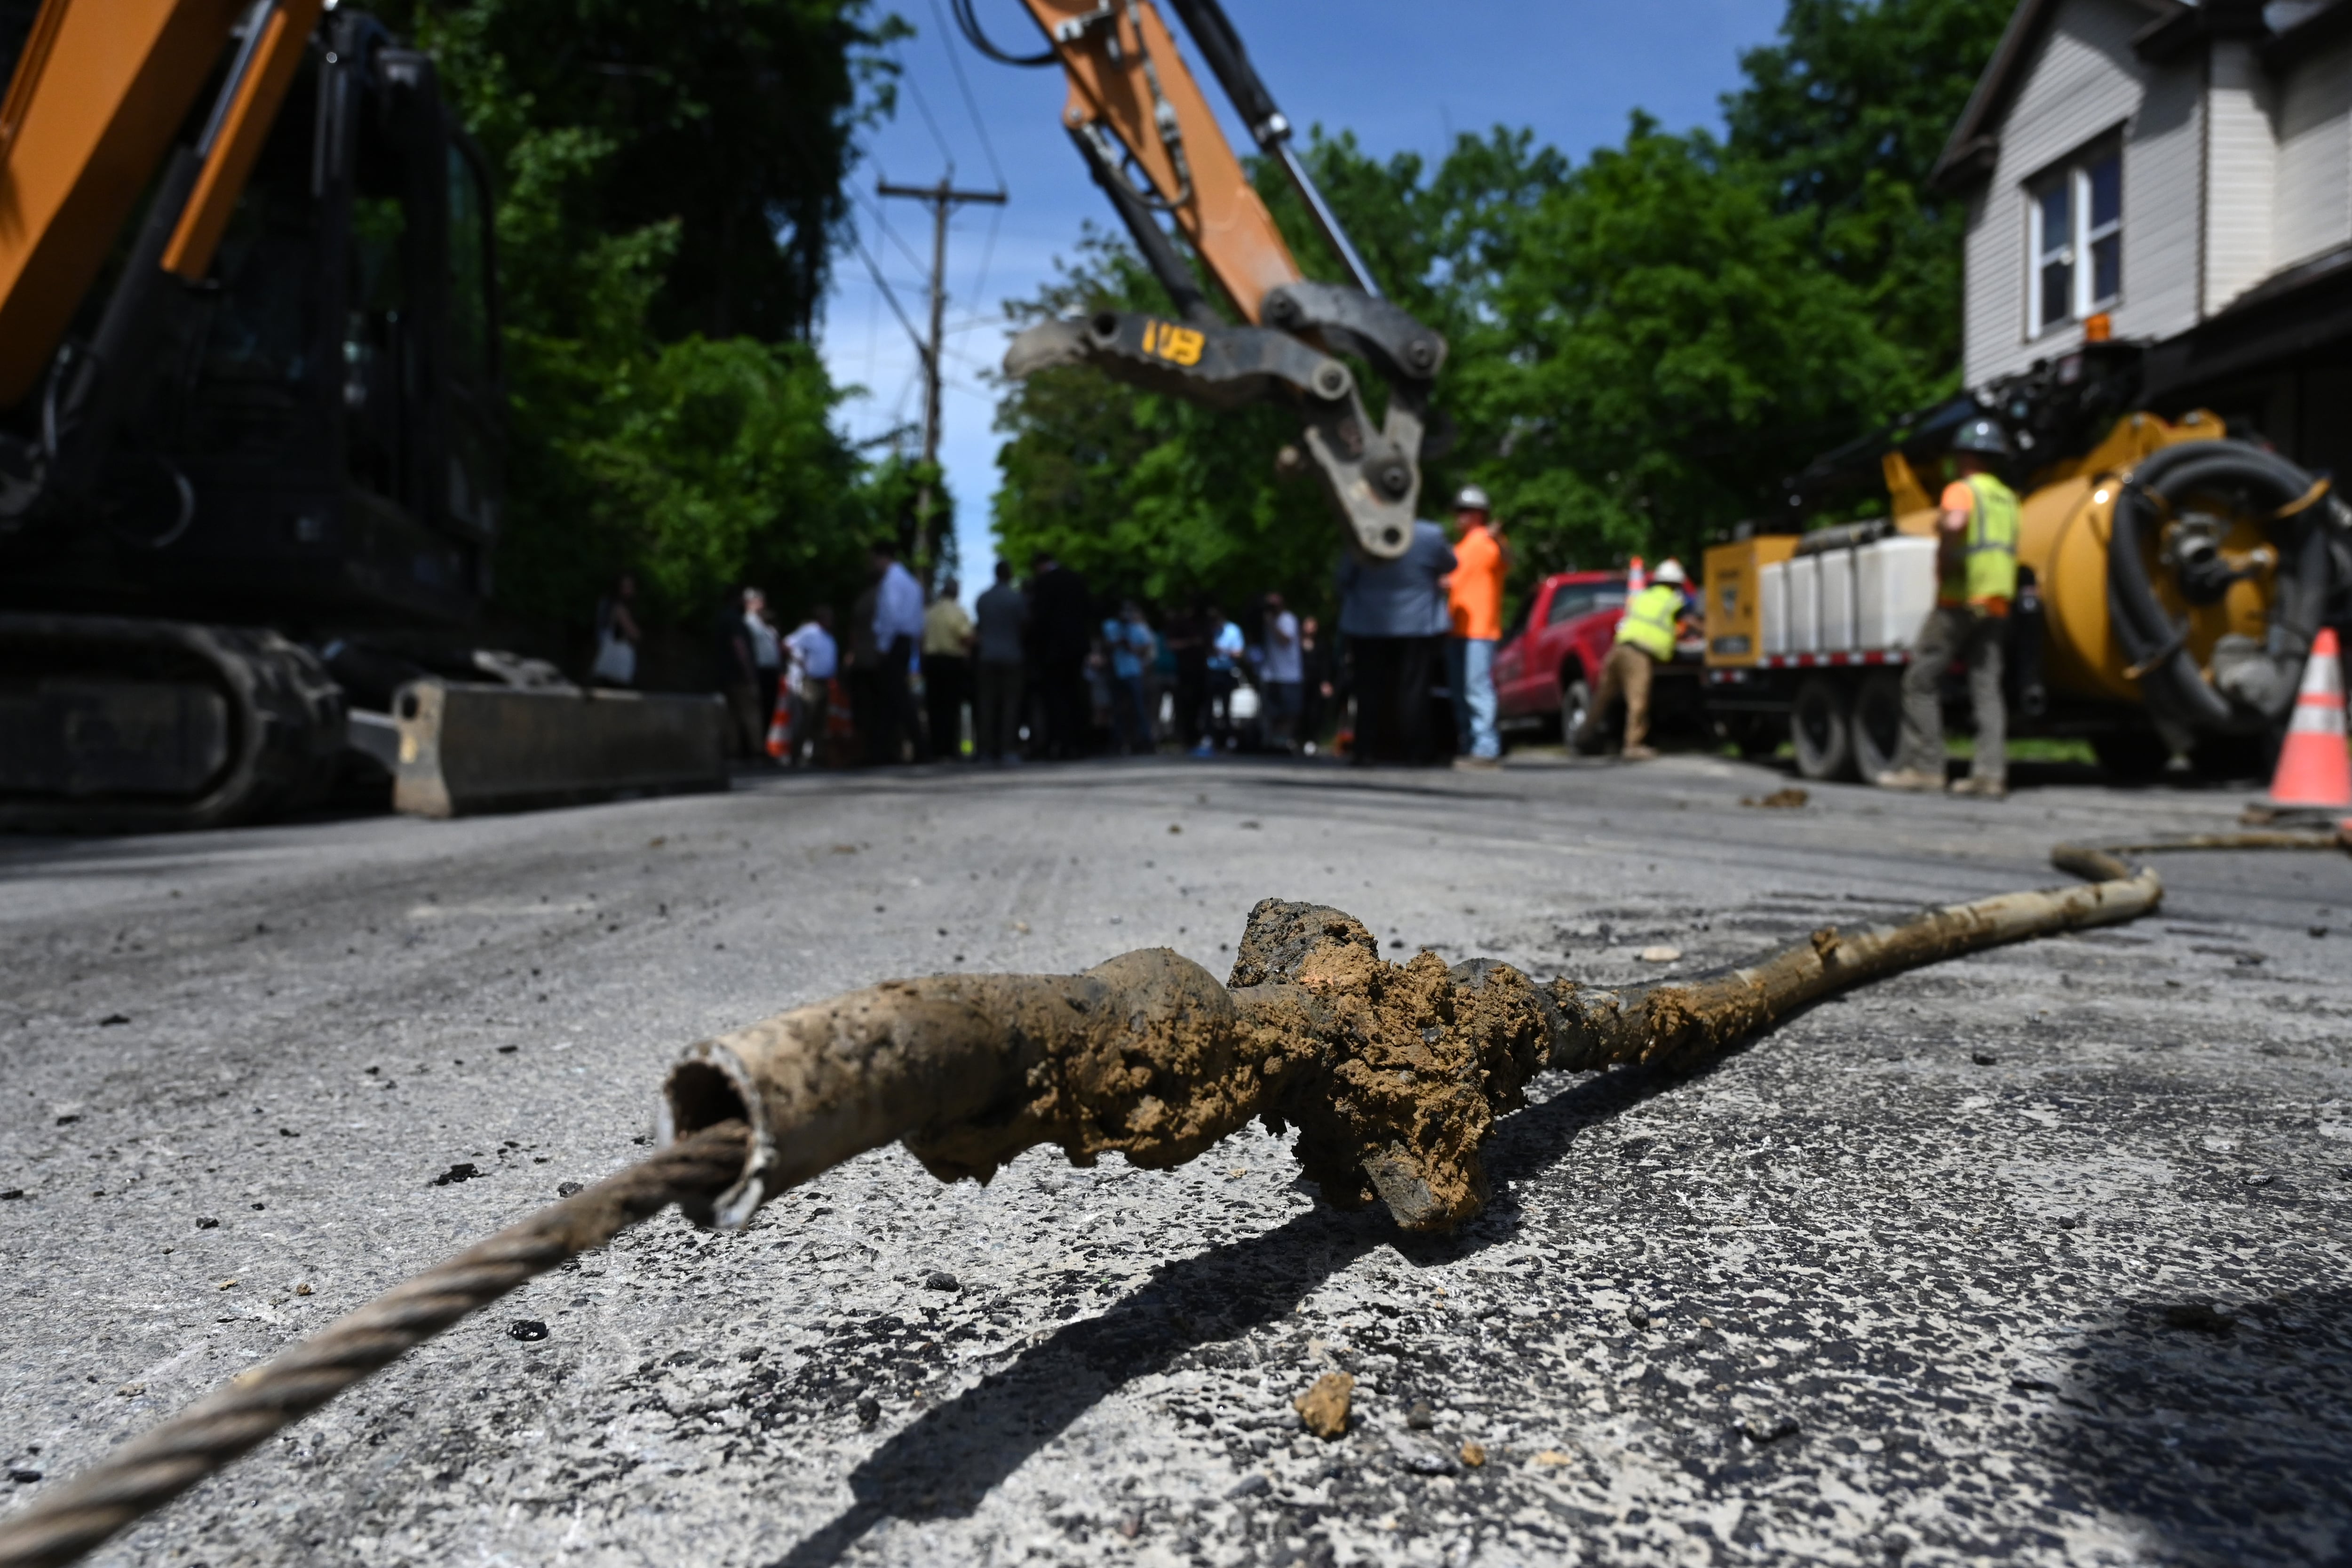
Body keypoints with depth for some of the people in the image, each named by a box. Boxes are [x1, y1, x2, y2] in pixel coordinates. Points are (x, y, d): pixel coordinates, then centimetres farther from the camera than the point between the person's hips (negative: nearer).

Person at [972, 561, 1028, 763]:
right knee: (1011, 702, -2)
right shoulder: (1016, 598, -5)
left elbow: (981, 625, 14)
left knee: (987, 703, 4)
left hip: (988, 656, 3)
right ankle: (1008, 749, -9)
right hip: (1011, 655, -3)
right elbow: (1025, 624, 0)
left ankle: (986, 750, 1)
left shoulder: (982, 599, 7)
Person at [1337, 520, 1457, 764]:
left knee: (1371, 690, 6)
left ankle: (1368, 750, 4)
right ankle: (1413, 752, 2)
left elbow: (1345, 580, 2)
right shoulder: (1431, 535, -10)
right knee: (1412, 690, 3)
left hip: (1368, 625, 1)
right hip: (1418, 624, -1)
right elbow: (1450, 565, 7)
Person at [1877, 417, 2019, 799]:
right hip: (1997, 605, 7)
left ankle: (1923, 767, -3)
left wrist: (1944, 556, -15)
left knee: (1920, 681, -1)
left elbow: (1954, 522, -29)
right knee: (1987, 688, 2)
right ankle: (1991, 773, -6)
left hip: (1960, 599, -7)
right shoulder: (2008, 499, 20)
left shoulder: (1963, 489, -5)